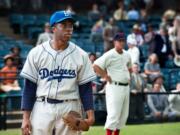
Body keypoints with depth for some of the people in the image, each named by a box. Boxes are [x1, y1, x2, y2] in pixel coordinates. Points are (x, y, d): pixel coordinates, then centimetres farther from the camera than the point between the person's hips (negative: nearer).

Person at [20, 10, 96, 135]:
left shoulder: (80, 55, 2)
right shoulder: (37, 53, -1)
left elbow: (85, 87, 4)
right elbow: (29, 87, 1)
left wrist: (90, 113, -8)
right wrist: (26, 117, -5)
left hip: (70, 109, 1)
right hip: (42, 108, -1)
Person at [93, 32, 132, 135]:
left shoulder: (127, 55, 12)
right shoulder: (110, 55, -11)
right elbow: (95, 66, -18)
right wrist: (105, 76, -15)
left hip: (126, 87, 8)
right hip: (115, 87, -8)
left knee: (124, 114, 11)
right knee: (114, 113, -11)